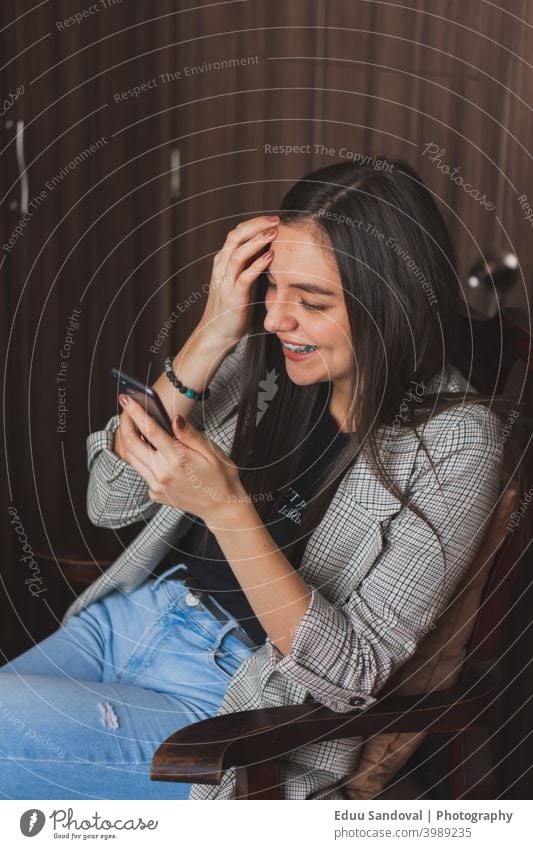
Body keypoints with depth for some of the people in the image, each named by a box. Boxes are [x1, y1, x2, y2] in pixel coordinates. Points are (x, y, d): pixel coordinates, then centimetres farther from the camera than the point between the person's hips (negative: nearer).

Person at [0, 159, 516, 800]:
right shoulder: (264, 360, -2)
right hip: (131, 613, 5)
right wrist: (210, 338, -13)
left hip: (236, 695, -5)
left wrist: (226, 506, -30)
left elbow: (354, 673, -17)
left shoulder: (456, 443, -16)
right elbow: (110, 503, -2)